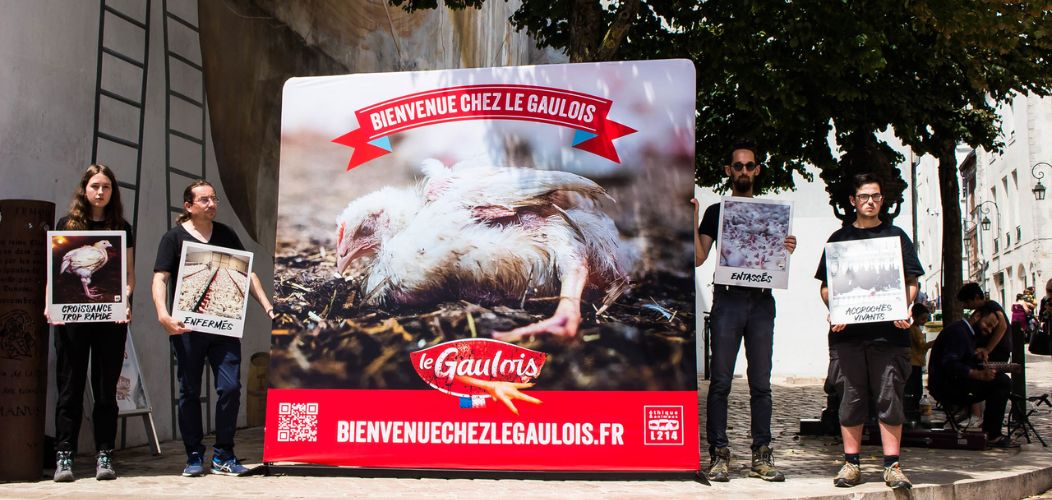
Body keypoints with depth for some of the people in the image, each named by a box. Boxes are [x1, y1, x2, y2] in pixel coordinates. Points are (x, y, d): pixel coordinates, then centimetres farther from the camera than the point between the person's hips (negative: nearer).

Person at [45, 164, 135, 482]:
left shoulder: (122, 229, 12)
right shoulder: (67, 225, 10)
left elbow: (129, 275, 11)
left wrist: (126, 303, -7)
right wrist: (50, 304, -8)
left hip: (110, 318, 1)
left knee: (106, 389, 3)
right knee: (70, 387, 0)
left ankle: (104, 455, 7)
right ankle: (64, 456, 4)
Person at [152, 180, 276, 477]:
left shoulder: (226, 235, 13)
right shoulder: (174, 237, 3)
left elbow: (246, 273, 16)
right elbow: (160, 278, -5)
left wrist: (266, 304, 5)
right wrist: (163, 314, -21)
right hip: (187, 327, -2)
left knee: (230, 388, -5)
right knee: (190, 391, 5)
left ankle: (223, 455, 8)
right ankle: (194, 456, 15)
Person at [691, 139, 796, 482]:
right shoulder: (715, 212, 11)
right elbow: (698, 258, 2)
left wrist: (788, 250, -4)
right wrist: (693, 220, -9)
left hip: (761, 302, 2)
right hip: (727, 299, -2)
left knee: (761, 383, 3)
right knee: (720, 381, -5)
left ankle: (761, 456, 6)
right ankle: (719, 454, -2)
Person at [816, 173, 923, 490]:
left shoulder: (896, 237, 15)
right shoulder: (839, 238, 15)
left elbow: (912, 282, 12)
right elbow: (825, 286, 14)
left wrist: (905, 308, -7)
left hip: (889, 330, 0)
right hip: (847, 330, 1)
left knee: (889, 396, -3)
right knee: (851, 397, 2)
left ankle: (892, 464, 1)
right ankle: (851, 463, 7)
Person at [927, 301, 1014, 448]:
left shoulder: (966, 332, 22)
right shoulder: (957, 331, -13)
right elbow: (950, 364, -26)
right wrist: (979, 374, -34)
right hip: (946, 387, -11)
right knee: (1003, 382, -20)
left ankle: (988, 430, 19)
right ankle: (992, 435, -15)